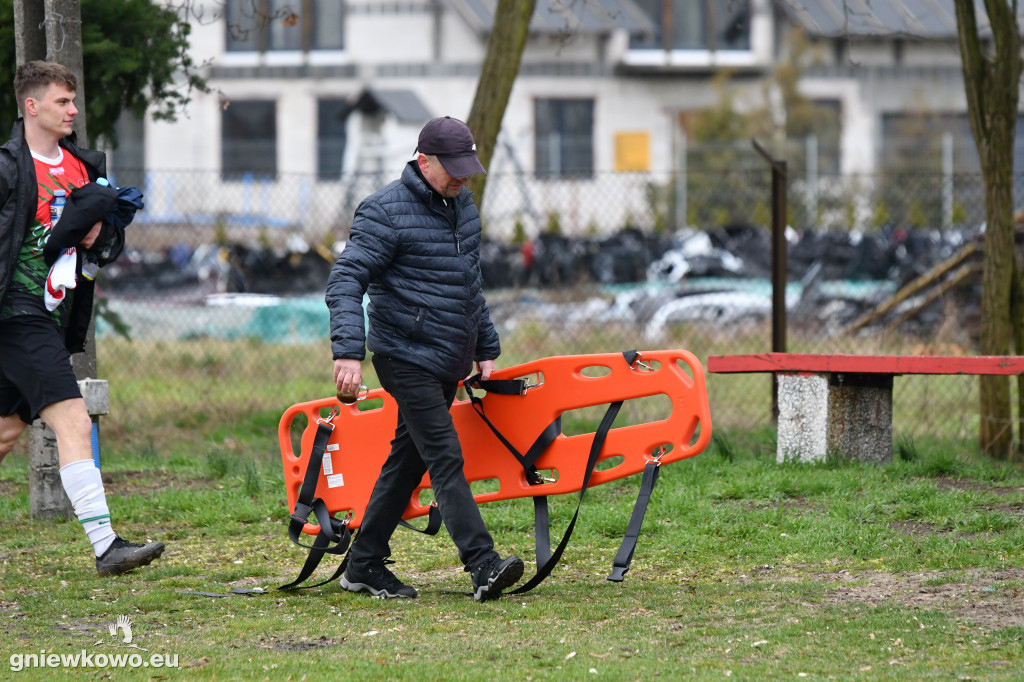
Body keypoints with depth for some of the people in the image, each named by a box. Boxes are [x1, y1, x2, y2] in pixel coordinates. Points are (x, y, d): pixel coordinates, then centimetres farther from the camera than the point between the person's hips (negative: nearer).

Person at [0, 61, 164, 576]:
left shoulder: (83, 166, 12)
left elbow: (104, 215, 25)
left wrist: (99, 230, 3)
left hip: (54, 318, 9)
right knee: (74, 422, -17)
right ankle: (105, 547, -22)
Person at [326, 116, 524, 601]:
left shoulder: (463, 206, 12)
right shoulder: (385, 212, -13)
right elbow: (345, 282, -19)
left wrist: (486, 351, 23)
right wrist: (348, 352, -30)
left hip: (448, 361, 8)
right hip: (407, 357, -8)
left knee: (408, 459, 11)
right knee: (445, 458, -14)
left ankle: (364, 565, 18)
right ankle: (483, 566, -20)